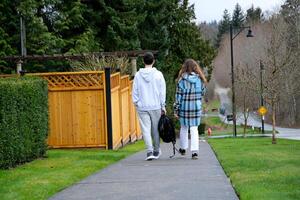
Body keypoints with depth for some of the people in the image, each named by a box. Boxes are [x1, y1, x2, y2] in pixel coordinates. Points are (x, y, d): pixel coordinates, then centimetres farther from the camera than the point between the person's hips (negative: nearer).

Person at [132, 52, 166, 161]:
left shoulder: (138, 75, 0)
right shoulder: (158, 74, -3)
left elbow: (135, 92, 3)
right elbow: (162, 92, 0)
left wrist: (136, 103, 14)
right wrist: (163, 106, 6)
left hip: (142, 107, 0)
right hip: (156, 106, 0)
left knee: (146, 130, -1)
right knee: (155, 129, 12)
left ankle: (149, 151, -14)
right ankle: (156, 151, 23)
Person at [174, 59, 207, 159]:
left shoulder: (182, 80, -7)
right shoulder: (200, 79, -1)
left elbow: (178, 96, -6)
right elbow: (202, 93, 7)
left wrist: (176, 110, -1)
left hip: (184, 107, -1)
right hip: (196, 106, 1)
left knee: (184, 127, 15)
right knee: (194, 129, 3)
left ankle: (183, 148, 28)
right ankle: (194, 151, -6)